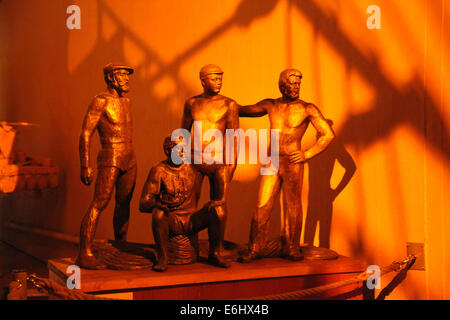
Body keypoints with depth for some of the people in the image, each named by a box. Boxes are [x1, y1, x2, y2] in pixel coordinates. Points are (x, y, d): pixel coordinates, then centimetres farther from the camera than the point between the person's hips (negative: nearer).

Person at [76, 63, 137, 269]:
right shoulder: (100, 101, -11)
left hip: (129, 160, 8)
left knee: (123, 204, 11)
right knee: (99, 204, -12)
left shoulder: (126, 101, 13)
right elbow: (85, 134, -13)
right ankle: (84, 254, -13)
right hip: (109, 160, -8)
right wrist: (85, 167, -18)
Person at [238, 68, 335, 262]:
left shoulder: (307, 109, -2)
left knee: (293, 208, 4)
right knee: (262, 207, 0)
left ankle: (291, 249, 18)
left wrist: (308, 155, -8)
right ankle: (255, 250, 9)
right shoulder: (270, 105, 9)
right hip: (271, 163, 3)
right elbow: (244, 111, 24)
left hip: (293, 164, -3)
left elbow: (329, 135, -2)